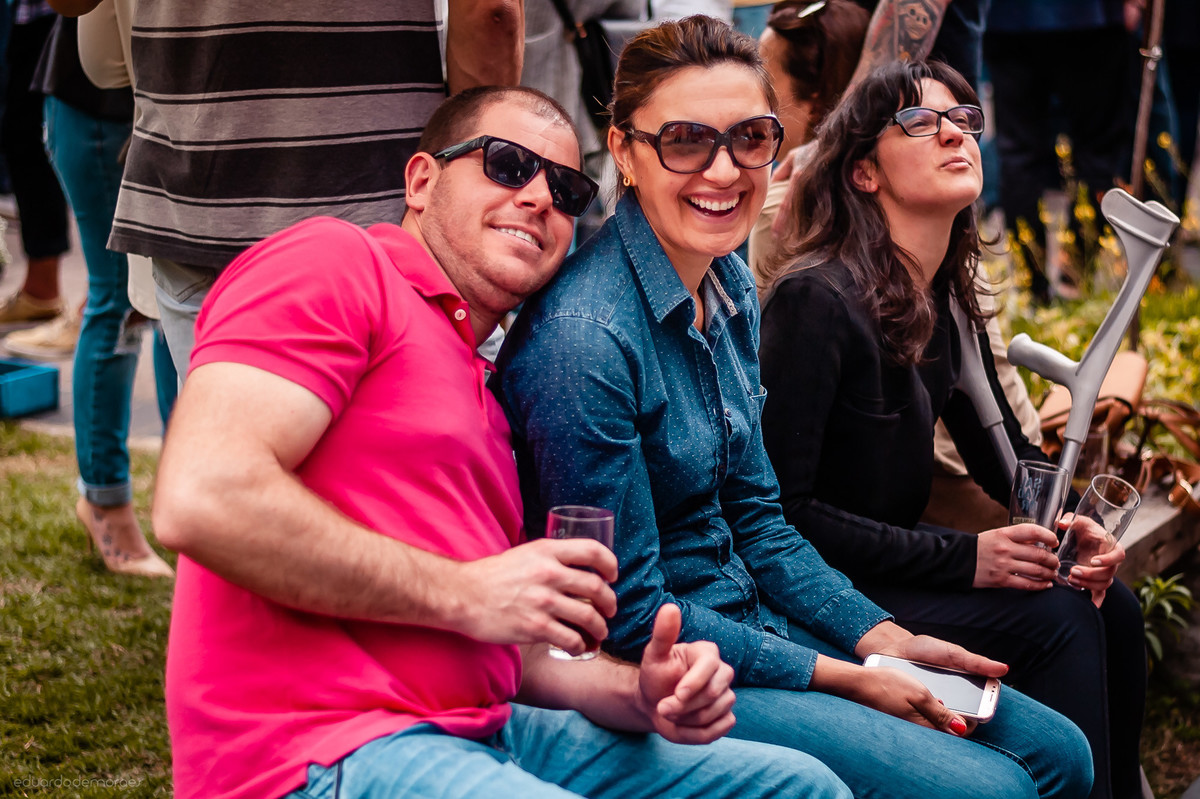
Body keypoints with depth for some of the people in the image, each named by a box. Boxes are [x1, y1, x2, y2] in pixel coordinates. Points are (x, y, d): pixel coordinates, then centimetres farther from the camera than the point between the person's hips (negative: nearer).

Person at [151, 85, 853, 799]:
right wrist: (463, 593, -14)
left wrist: (639, 694, 2)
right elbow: (200, 499, -20)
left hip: (485, 736, 9)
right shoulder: (334, 262, -4)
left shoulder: (481, 387, 23)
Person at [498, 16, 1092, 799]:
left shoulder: (731, 286, 3)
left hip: (754, 622, 9)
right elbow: (629, 615, -20)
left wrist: (885, 639, 0)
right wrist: (843, 678, -15)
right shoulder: (586, 338, -24)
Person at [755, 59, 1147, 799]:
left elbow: (1005, 450, 17)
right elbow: (780, 509, -23)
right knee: (1055, 620, -18)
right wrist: (962, 558, -23)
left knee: (1112, 606, -1)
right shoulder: (817, 301, -20)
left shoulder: (947, 297, 6)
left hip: (895, 560, 9)